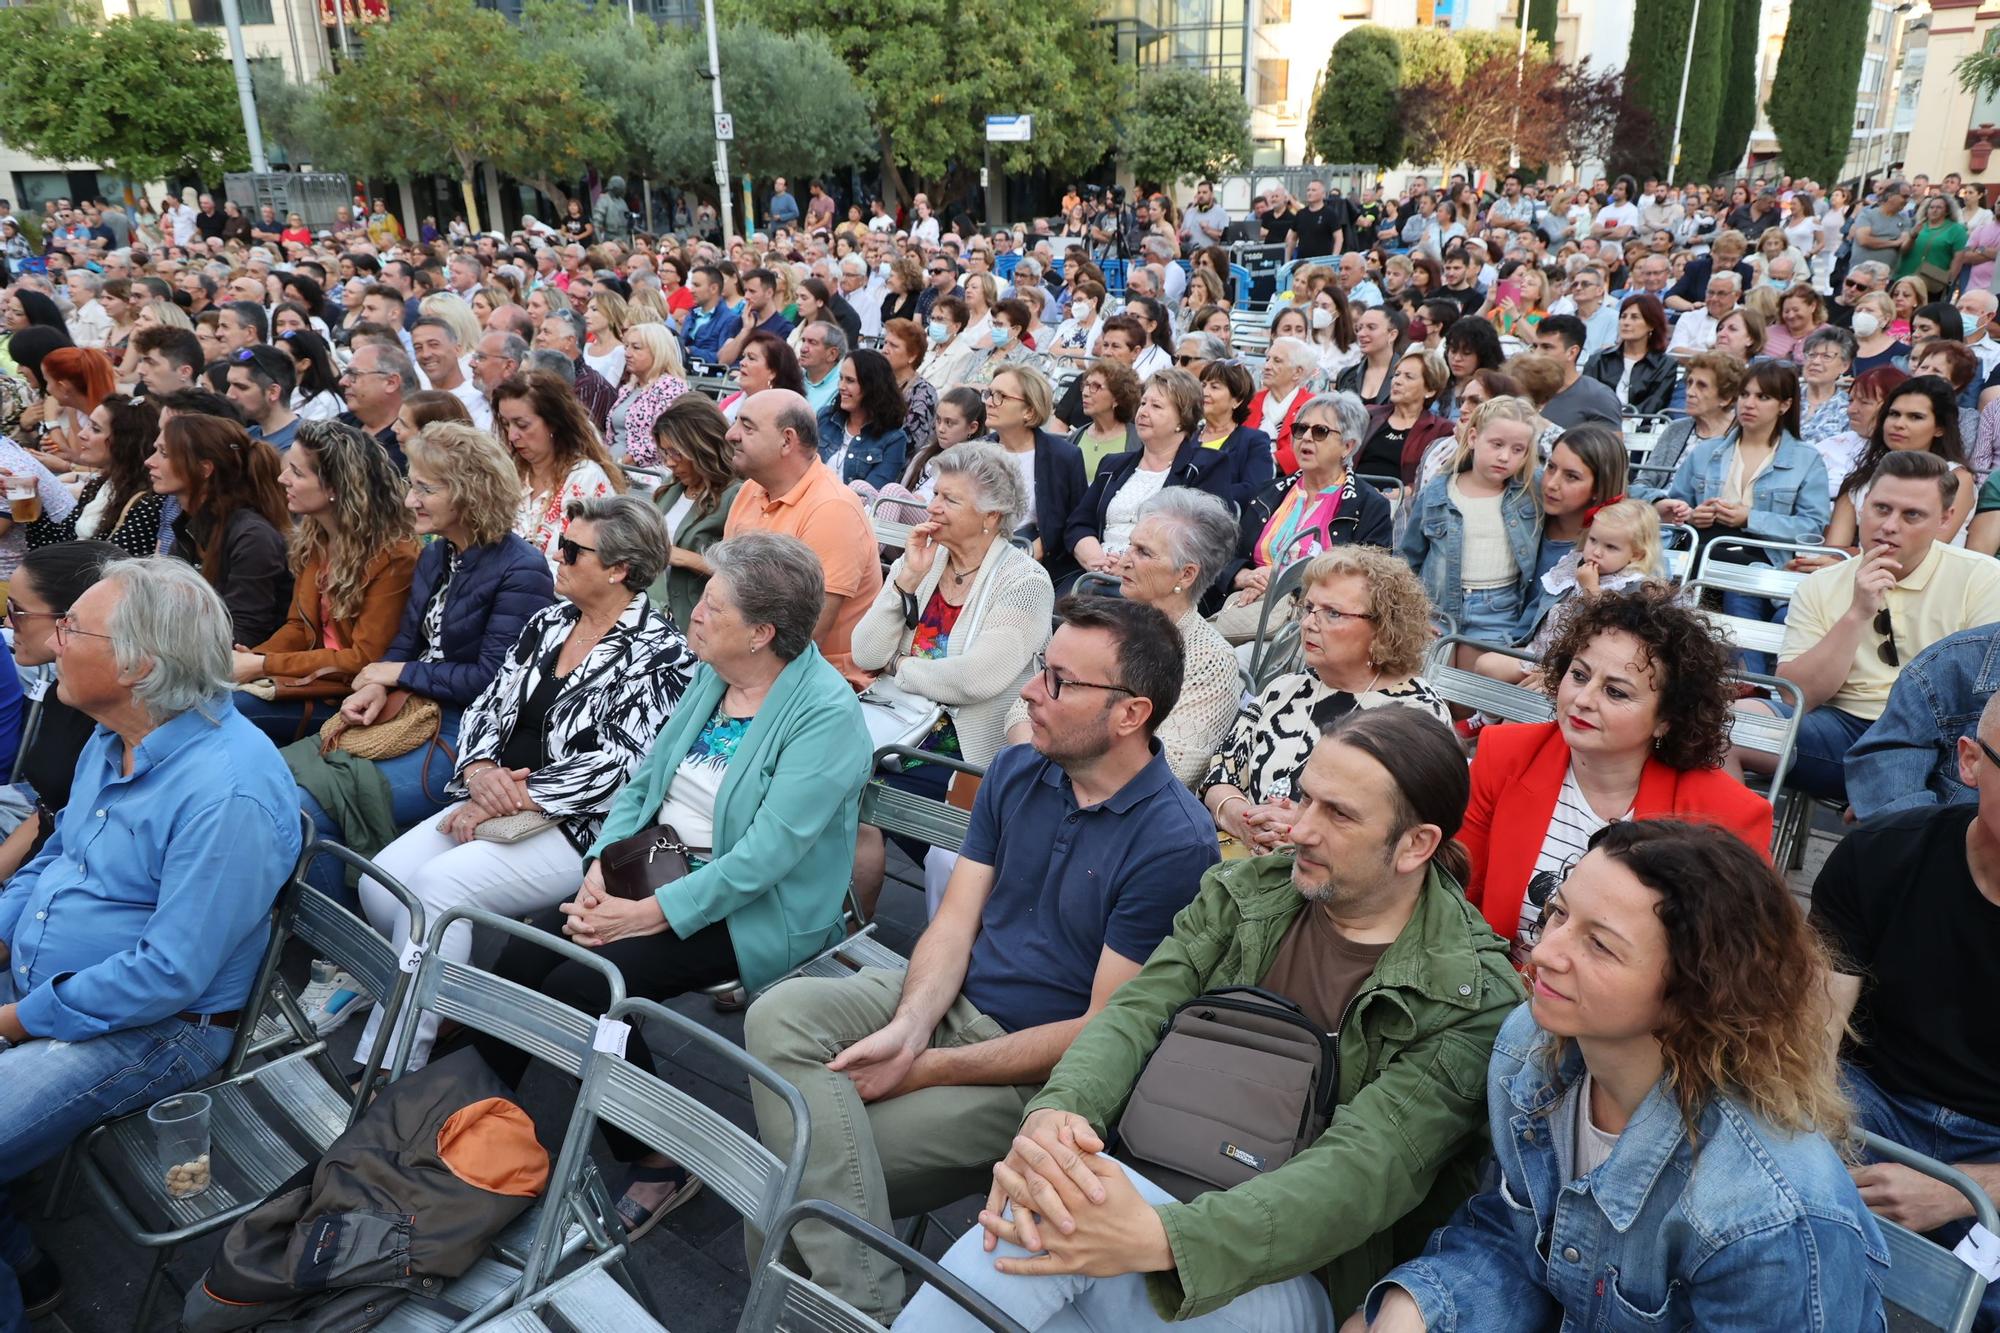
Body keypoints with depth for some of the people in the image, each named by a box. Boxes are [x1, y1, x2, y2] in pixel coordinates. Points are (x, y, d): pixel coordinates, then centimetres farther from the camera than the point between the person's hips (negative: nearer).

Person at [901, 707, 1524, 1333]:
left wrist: (1158, 1236, -37)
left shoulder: (1474, 1000, -10)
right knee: (1038, 1214, -33)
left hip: (1291, 1272, -4)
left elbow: (1365, 1172, -21)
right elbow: (1138, 1011, -5)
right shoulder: (1243, 892, 4)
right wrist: (1053, 1111, -30)